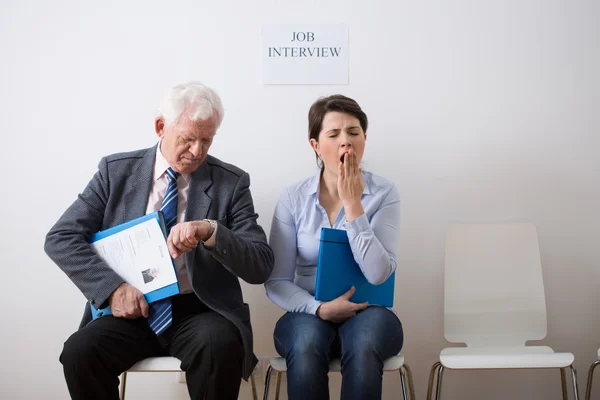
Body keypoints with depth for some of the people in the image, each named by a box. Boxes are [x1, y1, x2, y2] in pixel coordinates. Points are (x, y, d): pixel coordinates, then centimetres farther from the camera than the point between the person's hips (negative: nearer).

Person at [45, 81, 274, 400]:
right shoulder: (116, 171, 3)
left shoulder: (231, 183, 0)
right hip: (132, 308, 1)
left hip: (199, 312, -1)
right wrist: (112, 287, -15)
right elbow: (60, 238, 0)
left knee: (221, 346, -33)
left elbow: (261, 267, -6)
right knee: (79, 351, -27)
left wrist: (211, 231, -25)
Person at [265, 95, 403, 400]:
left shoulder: (384, 193, -4)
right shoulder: (293, 198, -2)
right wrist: (319, 308, -20)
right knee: (306, 346, -33)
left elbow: (378, 274, -17)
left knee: (363, 346, -34)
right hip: (310, 313, 1)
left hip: (367, 311, 0)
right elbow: (277, 282, -2)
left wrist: (352, 203, -19)